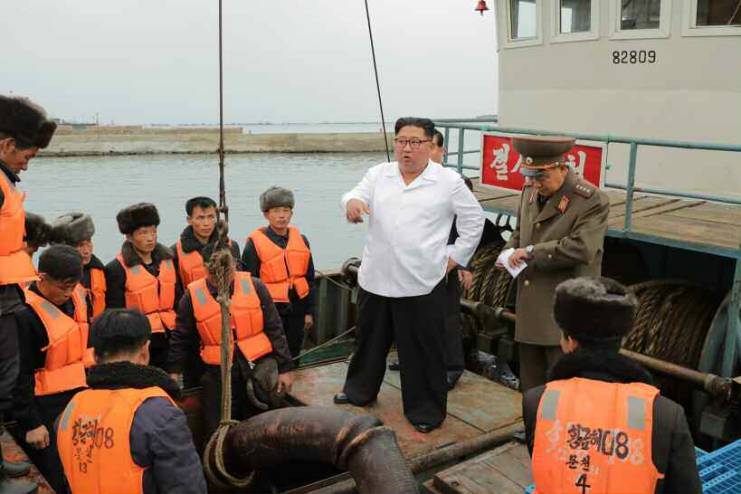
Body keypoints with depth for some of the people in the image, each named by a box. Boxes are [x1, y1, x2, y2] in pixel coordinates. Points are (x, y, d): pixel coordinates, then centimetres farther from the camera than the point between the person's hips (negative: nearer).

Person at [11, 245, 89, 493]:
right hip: (45, 411, -6)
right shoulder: (25, 315, -18)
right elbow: (19, 377, -15)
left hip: (78, 401, 7)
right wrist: (30, 423, -13)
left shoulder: (76, 297, 3)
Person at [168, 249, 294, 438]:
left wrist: (284, 368, 0)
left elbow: (274, 330, 0)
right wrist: (174, 371, 3)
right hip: (218, 374, 0)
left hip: (257, 369, 0)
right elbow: (181, 339, 7)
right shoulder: (193, 296, -4)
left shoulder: (254, 286, -5)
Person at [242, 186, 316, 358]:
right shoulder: (255, 243, -6)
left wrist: (309, 311, 10)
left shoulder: (300, 239, 7)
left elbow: (309, 278, 12)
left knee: (293, 354, 14)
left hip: (296, 308, 4)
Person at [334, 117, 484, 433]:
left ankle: (425, 409, 20)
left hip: (422, 283, -3)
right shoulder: (378, 174, 8)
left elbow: (473, 220, 6)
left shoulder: (448, 181, -1)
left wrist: (454, 256, 3)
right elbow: (357, 195, -2)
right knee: (370, 339, 19)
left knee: (423, 350, 4)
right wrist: (352, 202, -27)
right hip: (376, 278, 4)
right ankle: (360, 390, 40)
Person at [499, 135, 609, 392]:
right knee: (531, 387, 18)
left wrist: (532, 252, -18)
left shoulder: (592, 200, -13)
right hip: (530, 313, 7)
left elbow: (581, 248, -23)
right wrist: (510, 253, 3)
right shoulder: (530, 191, 9)